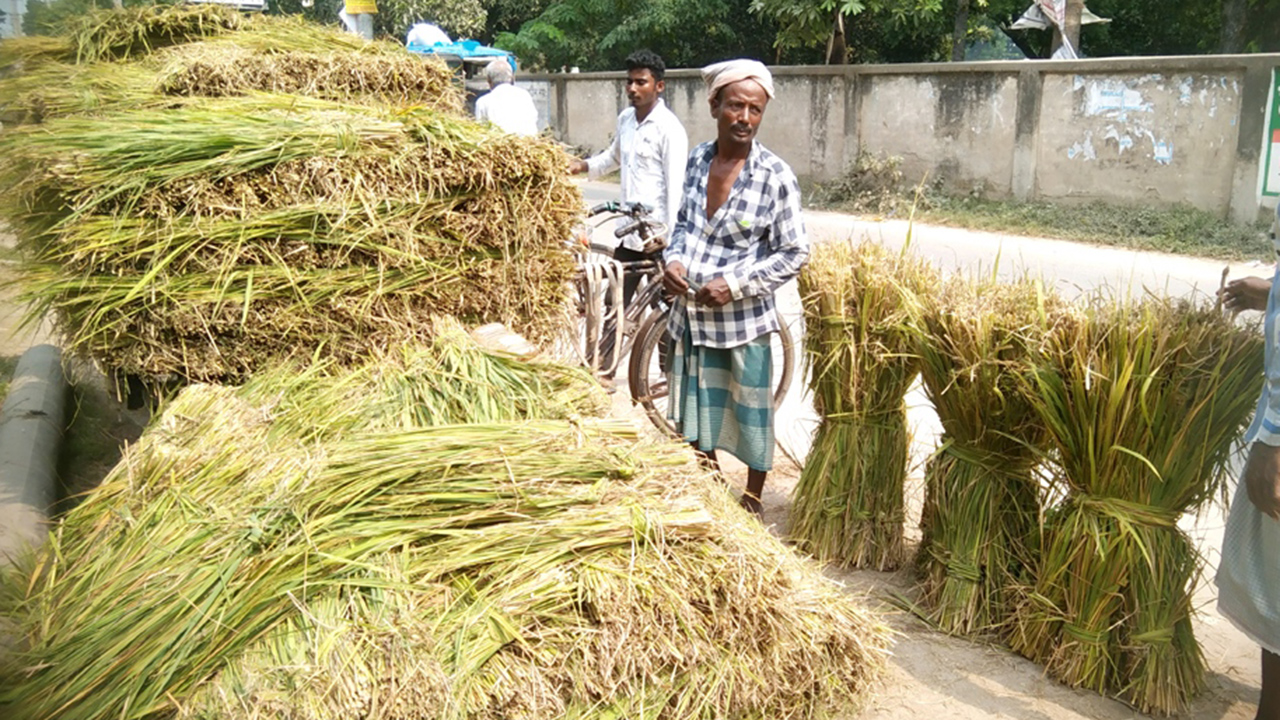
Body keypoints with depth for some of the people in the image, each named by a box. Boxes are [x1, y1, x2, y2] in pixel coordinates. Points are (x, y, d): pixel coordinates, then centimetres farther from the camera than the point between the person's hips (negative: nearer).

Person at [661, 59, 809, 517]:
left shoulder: (775, 176, -14)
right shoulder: (698, 159, 1)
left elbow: (794, 253, -11)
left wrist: (734, 284, -18)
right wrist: (674, 259, -5)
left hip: (744, 315, -5)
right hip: (691, 310, 5)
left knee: (752, 410, 9)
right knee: (697, 410, 18)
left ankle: (752, 500, 30)